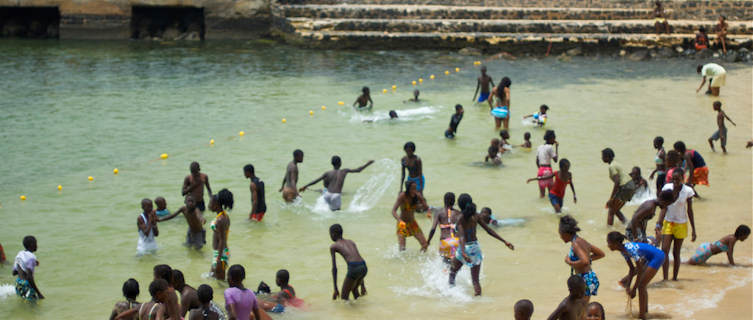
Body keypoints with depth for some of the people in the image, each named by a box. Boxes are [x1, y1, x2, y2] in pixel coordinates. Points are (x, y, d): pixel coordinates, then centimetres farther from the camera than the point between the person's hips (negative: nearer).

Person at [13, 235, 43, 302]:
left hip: (18, 284, 8)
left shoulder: (19, 254, 9)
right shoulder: (31, 257, -18)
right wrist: (38, 293, -19)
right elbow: (29, 277, -24)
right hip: (26, 286, -8)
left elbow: (14, 273, 17)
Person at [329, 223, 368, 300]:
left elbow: (334, 268, 8)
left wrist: (335, 289, 10)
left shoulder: (333, 247, 13)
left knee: (344, 298, 9)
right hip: (364, 268, 6)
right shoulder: (351, 242, 29)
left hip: (353, 268, -6)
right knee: (354, 289, 33)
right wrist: (362, 284, 33)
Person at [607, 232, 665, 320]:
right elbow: (632, 269, 8)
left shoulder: (630, 249, -28)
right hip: (648, 259, 9)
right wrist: (627, 286, 5)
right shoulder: (623, 250, 0)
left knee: (641, 286, -9)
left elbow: (640, 270, -25)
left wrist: (634, 289, -20)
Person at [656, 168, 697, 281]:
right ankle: (665, 278, -10)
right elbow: (664, 207, -5)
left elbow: (690, 211, -4)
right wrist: (659, 223, -17)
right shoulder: (667, 187, -6)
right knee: (664, 250, -11)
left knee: (676, 253, 6)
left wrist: (694, 230, -2)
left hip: (681, 225, -1)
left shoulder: (688, 191, -11)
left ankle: (674, 278, 19)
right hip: (668, 222, 1)